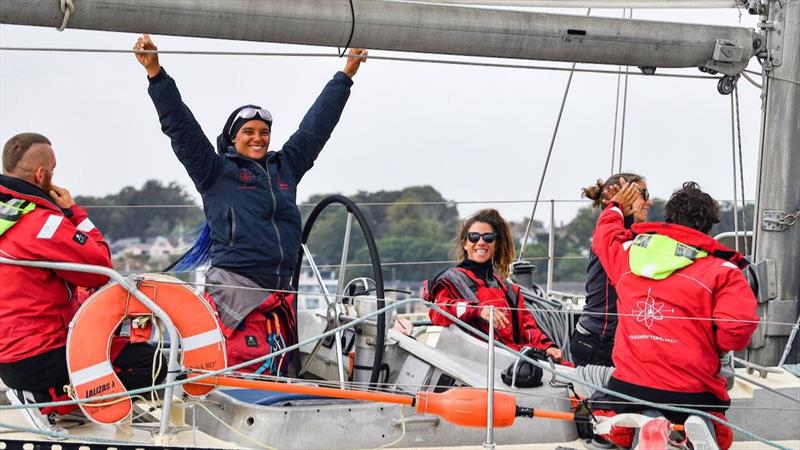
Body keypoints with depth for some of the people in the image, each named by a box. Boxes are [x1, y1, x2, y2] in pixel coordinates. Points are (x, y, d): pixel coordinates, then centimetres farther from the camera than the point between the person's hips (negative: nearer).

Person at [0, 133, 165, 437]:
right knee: (150, 363, -7)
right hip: (35, 360, -10)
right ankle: (46, 400, -11)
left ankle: (40, 392, 8)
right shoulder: (41, 221, -22)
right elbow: (101, 269, -14)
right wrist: (73, 212, -6)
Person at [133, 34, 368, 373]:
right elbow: (181, 127, 0)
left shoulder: (285, 167, 21)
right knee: (249, 371, -17)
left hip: (278, 292, 6)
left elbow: (316, 126, 26)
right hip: (234, 290, -5)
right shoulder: (216, 172, 7)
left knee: (278, 372, 1)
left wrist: (346, 74, 31)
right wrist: (155, 73, -8)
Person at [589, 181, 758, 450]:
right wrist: (707, 345, 8)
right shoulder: (723, 271, -2)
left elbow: (604, 234, 33)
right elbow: (736, 332, -14)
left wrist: (616, 207, 53)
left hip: (629, 384, 2)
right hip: (691, 392, -1)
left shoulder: (627, 254, 10)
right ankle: (700, 427, -14)